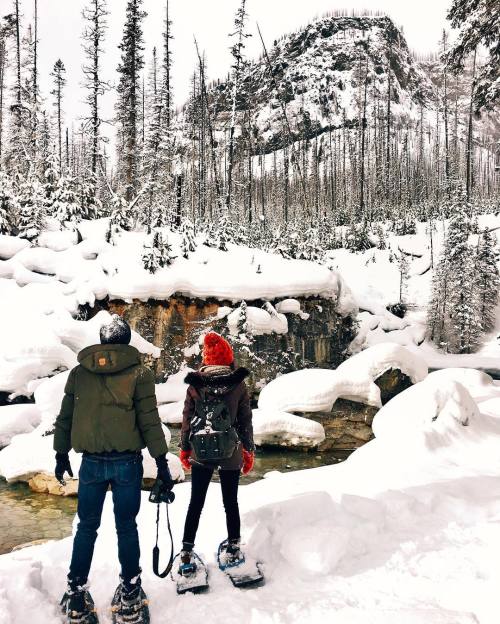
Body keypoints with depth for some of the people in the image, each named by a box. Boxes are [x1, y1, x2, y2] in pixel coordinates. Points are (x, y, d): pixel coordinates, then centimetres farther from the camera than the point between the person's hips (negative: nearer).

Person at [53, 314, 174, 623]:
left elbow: (64, 418, 9)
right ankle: (130, 591, 22)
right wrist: (161, 461, -1)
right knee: (126, 527, 11)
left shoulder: (79, 372, 4)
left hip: (91, 463, 2)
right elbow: (149, 421, -7)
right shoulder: (139, 373, -5)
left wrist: (61, 454, 20)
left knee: (87, 527, 15)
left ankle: (77, 592, 22)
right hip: (127, 463, -2)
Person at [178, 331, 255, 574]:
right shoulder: (239, 385, -7)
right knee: (231, 502, 15)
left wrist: (184, 449, 13)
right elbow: (245, 421, -1)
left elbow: (187, 420, 1)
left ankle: (186, 554, 14)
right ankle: (233, 549, 24)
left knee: (196, 503, 11)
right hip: (231, 454, 0)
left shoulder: (195, 384, -5)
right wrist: (249, 451, 9)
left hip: (200, 453, 1)